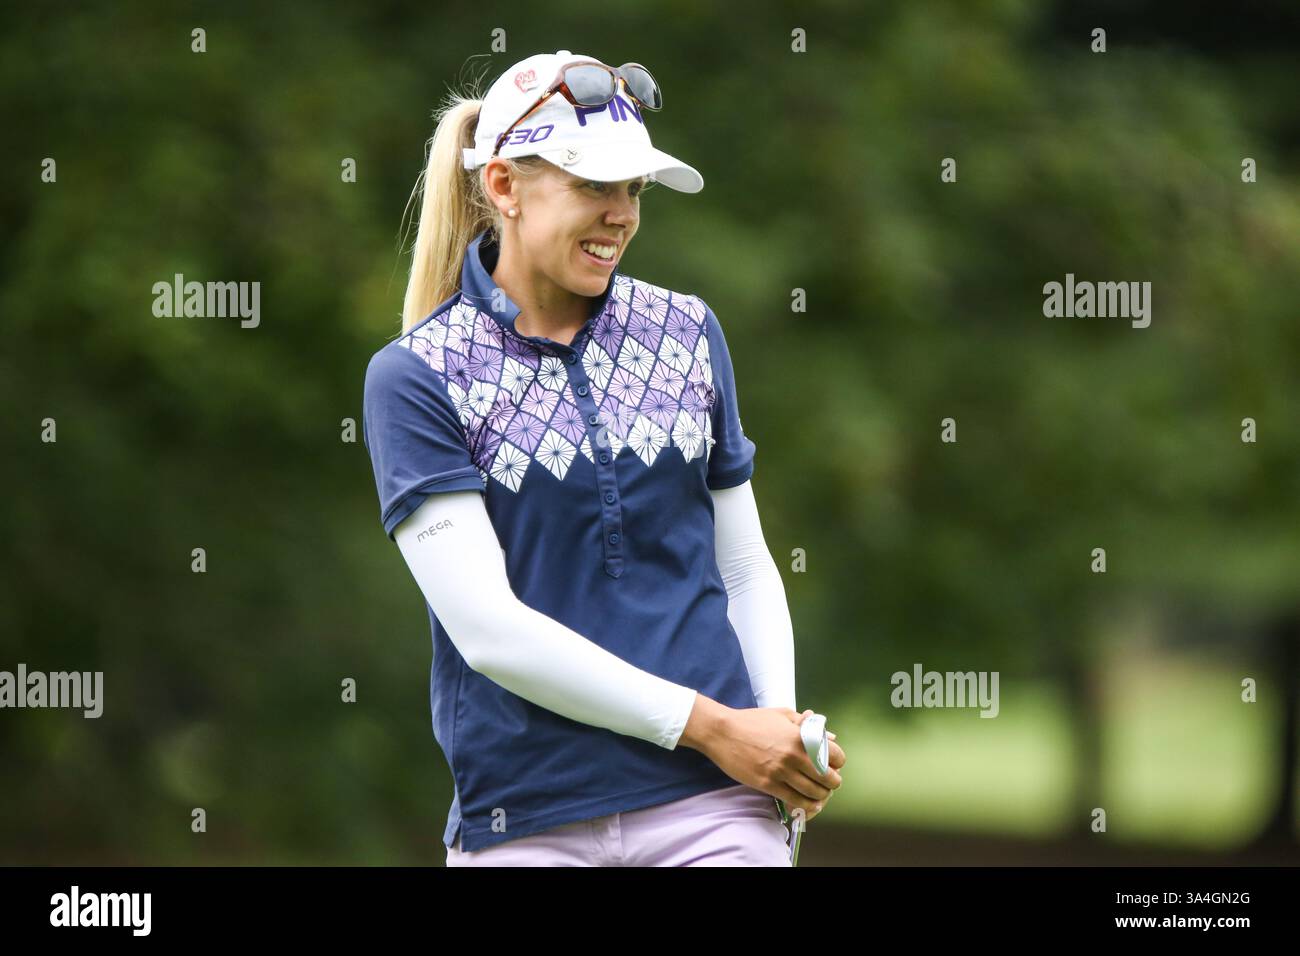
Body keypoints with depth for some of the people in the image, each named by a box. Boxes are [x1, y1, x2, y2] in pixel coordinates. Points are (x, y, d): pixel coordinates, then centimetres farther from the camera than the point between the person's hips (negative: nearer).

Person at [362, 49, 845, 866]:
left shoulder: (689, 332, 10)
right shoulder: (416, 378, -4)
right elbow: (487, 628, -12)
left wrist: (780, 723, -3)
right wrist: (708, 725, -14)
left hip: (714, 802, 3)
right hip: (526, 821, -3)